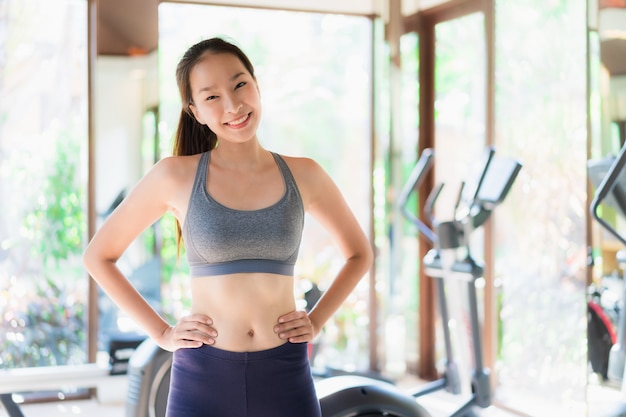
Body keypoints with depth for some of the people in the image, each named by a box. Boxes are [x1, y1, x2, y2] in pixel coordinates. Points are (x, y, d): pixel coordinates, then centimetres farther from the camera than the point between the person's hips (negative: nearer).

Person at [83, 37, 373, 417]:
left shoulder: (303, 175, 2)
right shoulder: (176, 175, -3)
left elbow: (360, 254, 17)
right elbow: (98, 256, 6)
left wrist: (317, 321, 5)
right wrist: (161, 333, 0)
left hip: (286, 377, 2)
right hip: (203, 377, -1)